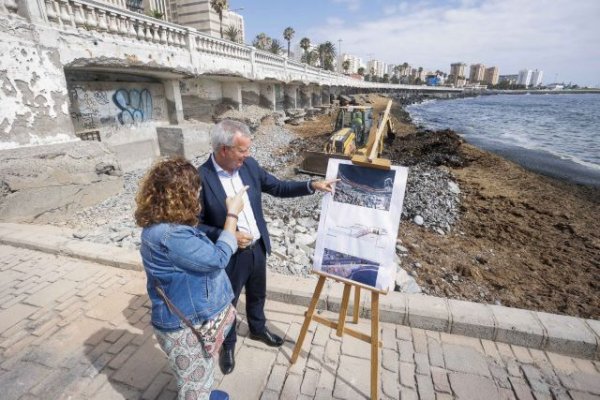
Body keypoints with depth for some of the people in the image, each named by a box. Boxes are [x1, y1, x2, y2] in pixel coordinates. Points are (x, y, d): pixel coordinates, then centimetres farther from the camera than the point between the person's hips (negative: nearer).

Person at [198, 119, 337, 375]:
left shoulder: (249, 165, -6)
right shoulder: (200, 178, -22)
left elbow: (278, 187, 2)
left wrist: (312, 185, -8)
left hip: (257, 248, 5)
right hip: (230, 255, -5)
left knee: (257, 295, 27)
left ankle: (257, 328, 55)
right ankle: (228, 344, 47)